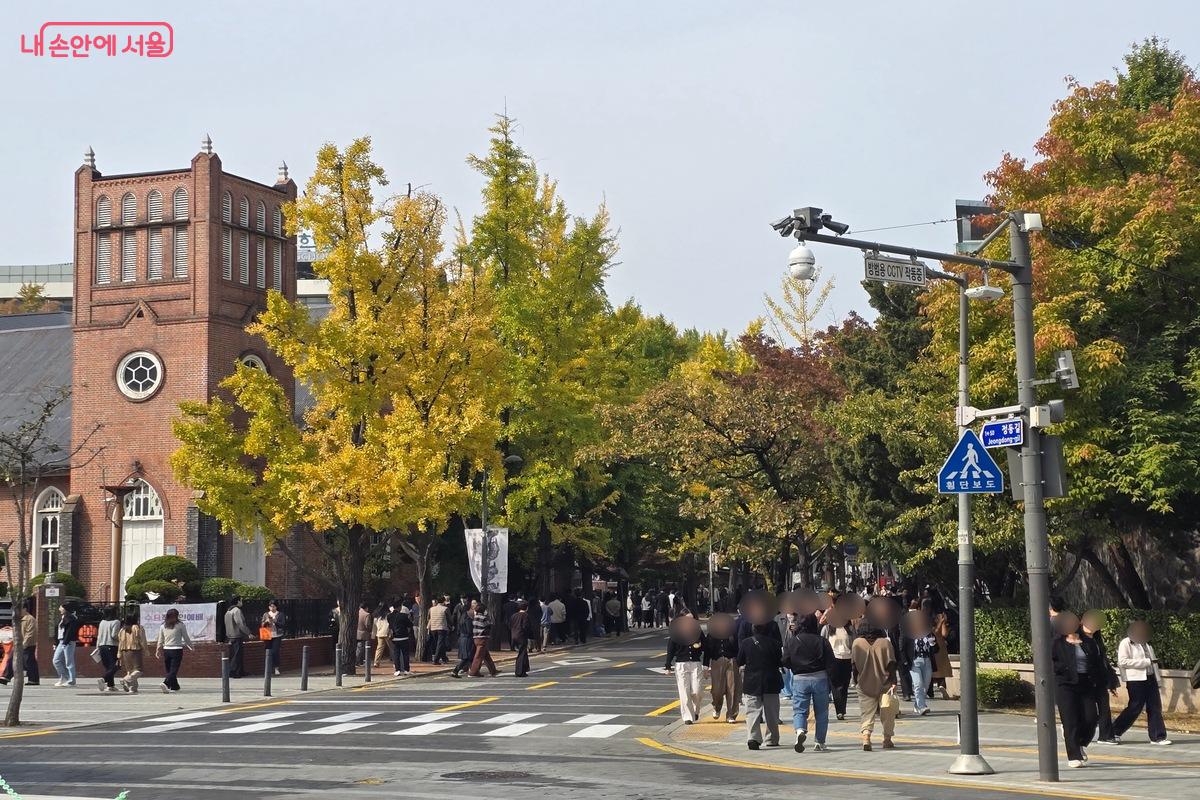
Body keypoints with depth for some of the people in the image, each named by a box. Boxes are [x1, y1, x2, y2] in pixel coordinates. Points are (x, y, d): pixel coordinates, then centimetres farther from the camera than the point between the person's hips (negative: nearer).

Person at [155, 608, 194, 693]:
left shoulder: (163, 626, 4)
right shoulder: (180, 625, -6)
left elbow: (160, 641, 10)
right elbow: (186, 638, 1)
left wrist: (158, 650, 23)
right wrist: (191, 647, 17)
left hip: (166, 650, 4)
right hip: (177, 650, -4)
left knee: (169, 670, 16)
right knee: (173, 670, -7)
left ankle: (174, 686, 24)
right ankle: (166, 683, -28)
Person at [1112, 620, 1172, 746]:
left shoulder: (1146, 644, 18)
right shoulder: (1126, 643, -6)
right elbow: (1122, 661, -17)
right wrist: (1146, 661, -17)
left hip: (1150, 679, 7)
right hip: (1136, 680, -7)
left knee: (1155, 708, 3)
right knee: (1134, 708, -4)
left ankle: (1158, 737, 7)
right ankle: (1113, 732, 8)